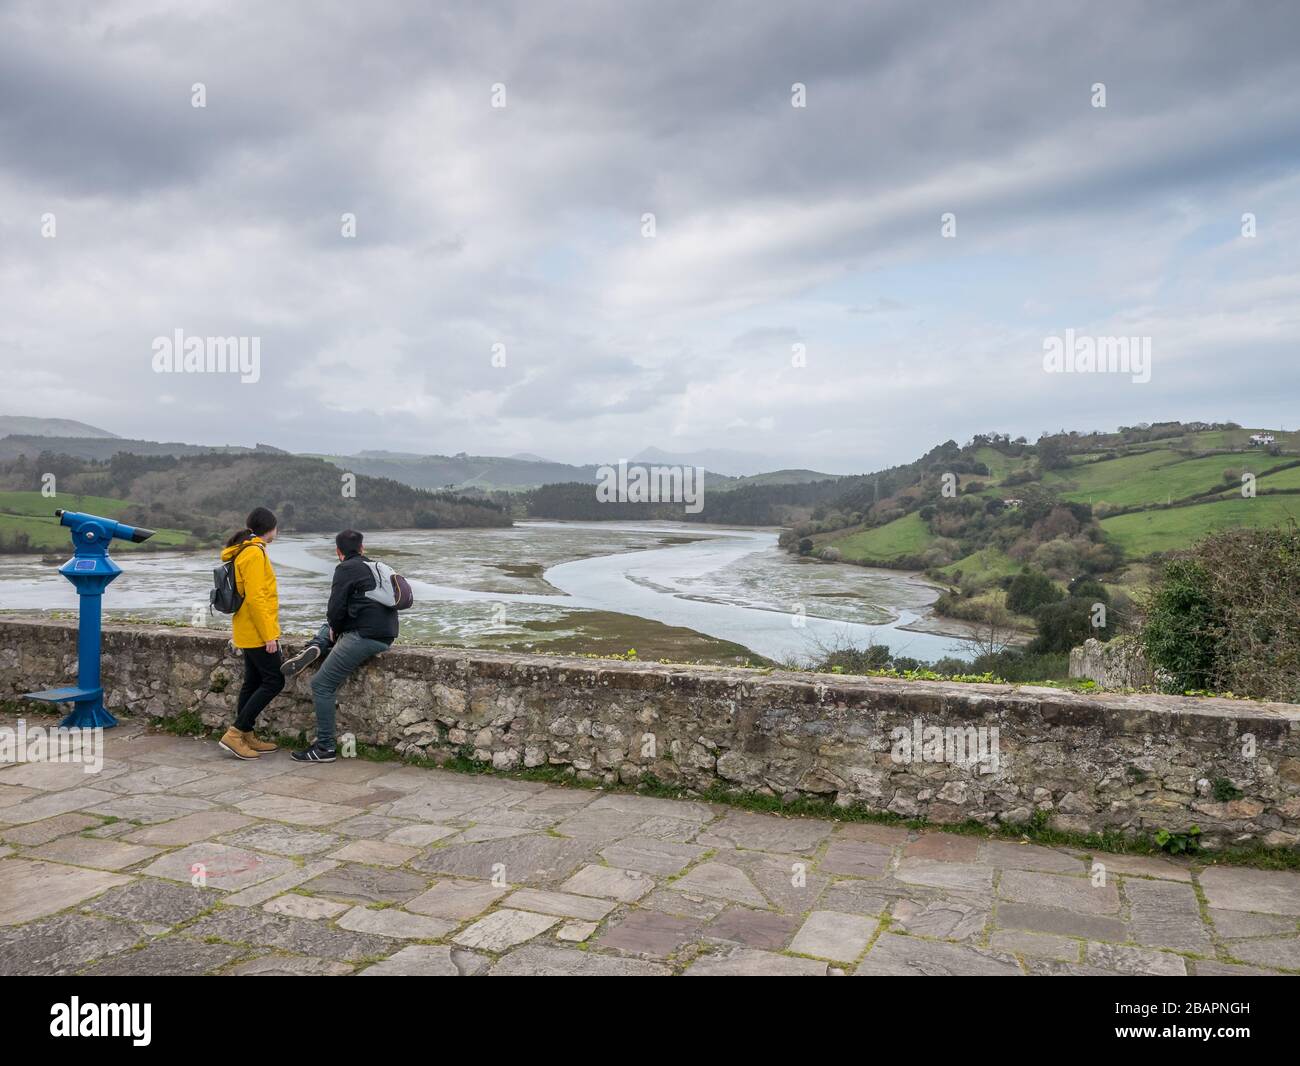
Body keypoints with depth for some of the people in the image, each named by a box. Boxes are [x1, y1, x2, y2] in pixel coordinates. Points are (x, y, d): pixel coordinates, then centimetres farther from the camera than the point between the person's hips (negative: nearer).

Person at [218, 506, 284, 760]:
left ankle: (246, 737, 19)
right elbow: (255, 597, -22)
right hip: (258, 632, -10)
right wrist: (268, 634, -21)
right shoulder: (254, 553, -16)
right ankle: (235, 733, -5)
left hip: (248, 632, 10)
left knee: (253, 682, 13)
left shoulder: (244, 551, 15)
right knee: (274, 680, -7)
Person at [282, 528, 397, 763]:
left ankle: (325, 748, -2)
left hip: (364, 636, -9)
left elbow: (336, 609, -10)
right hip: (386, 634, 9)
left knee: (321, 684, -3)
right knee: (327, 627, 31)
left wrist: (335, 629, 11)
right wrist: (333, 628, 24)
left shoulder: (346, 568, -4)